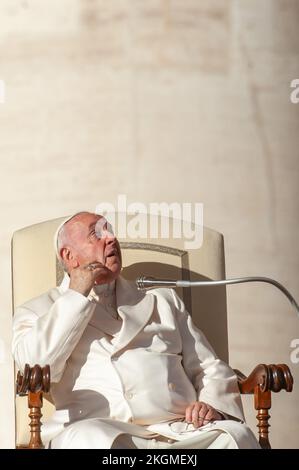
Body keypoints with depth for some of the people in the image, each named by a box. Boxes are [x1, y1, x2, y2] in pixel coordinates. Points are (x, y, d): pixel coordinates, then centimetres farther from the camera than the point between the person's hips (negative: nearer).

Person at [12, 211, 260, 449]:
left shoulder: (164, 301, 30)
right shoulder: (40, 310, 19)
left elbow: (211, 369, 26)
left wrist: (212, 405, 2)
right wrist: (77, 295, 3)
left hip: (181, 431, 3)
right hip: (102, 430, -2)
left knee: (237, 435, -30)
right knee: (90, 440, -39)